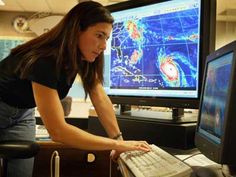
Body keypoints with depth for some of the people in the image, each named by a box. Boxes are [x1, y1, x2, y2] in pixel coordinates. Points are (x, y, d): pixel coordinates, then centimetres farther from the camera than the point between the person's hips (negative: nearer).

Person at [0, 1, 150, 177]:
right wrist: (117, 144, -38)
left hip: (23, 112, 6)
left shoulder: (84, 57, -15)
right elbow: (58, 131, -41)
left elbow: (100, 98, -14)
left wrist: (119, 139, -22)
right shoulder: (45, 61, -38)